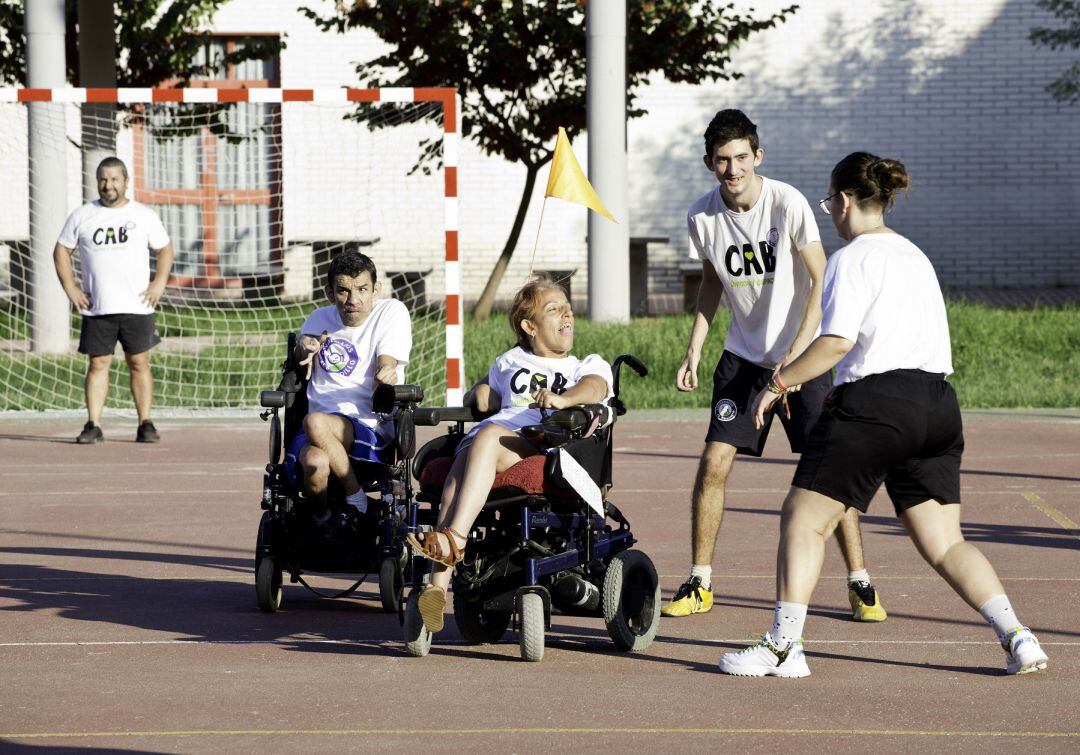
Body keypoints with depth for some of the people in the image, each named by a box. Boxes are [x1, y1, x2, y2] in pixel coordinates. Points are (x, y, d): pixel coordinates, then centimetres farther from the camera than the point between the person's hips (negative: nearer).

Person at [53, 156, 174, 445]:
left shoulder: (144, 216, 5)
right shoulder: (81, 216, 6)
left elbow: (165, 250, 13)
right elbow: (61, 251, 13)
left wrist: (159, 283, -1)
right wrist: (70, 288, 2)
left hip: (137, 307, 0)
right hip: (96, 309, 0)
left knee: (139, 363, 0)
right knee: (98, 364, -1)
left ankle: (146, 425, 4)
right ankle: (93, 426, 0)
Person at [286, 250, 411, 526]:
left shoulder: (392, 312, 7)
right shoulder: (319, 319, 19)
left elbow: (386, 369, -3)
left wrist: (386, 376, -29)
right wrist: (303, 347, -7)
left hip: (371, 430, -3)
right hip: (318, 432, 3)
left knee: (315, 422, -36)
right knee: (316, 462, -35)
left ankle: (354, 496, -17)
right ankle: (319, 522, -8)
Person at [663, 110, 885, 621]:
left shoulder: (788, 203, -17)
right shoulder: (703, 216, -5)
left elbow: (821, 282, -14)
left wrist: (796, 352, -22)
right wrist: (694, 351, 6)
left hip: (802, 355, -3)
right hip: (743, 357, 3)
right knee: (713, 464, -6)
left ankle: (860, 584, 3)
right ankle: (699, 584, 6)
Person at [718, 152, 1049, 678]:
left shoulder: (853, 259, -5)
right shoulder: (915, 256, 20)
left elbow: (837, 342, -15)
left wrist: (779, 383, -5)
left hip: (876, 402, -8)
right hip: (937, 403, 8)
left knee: (803, 518, 3)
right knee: (943, 542, 8)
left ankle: (783, 647, 0)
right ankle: (1016, 636, -6)